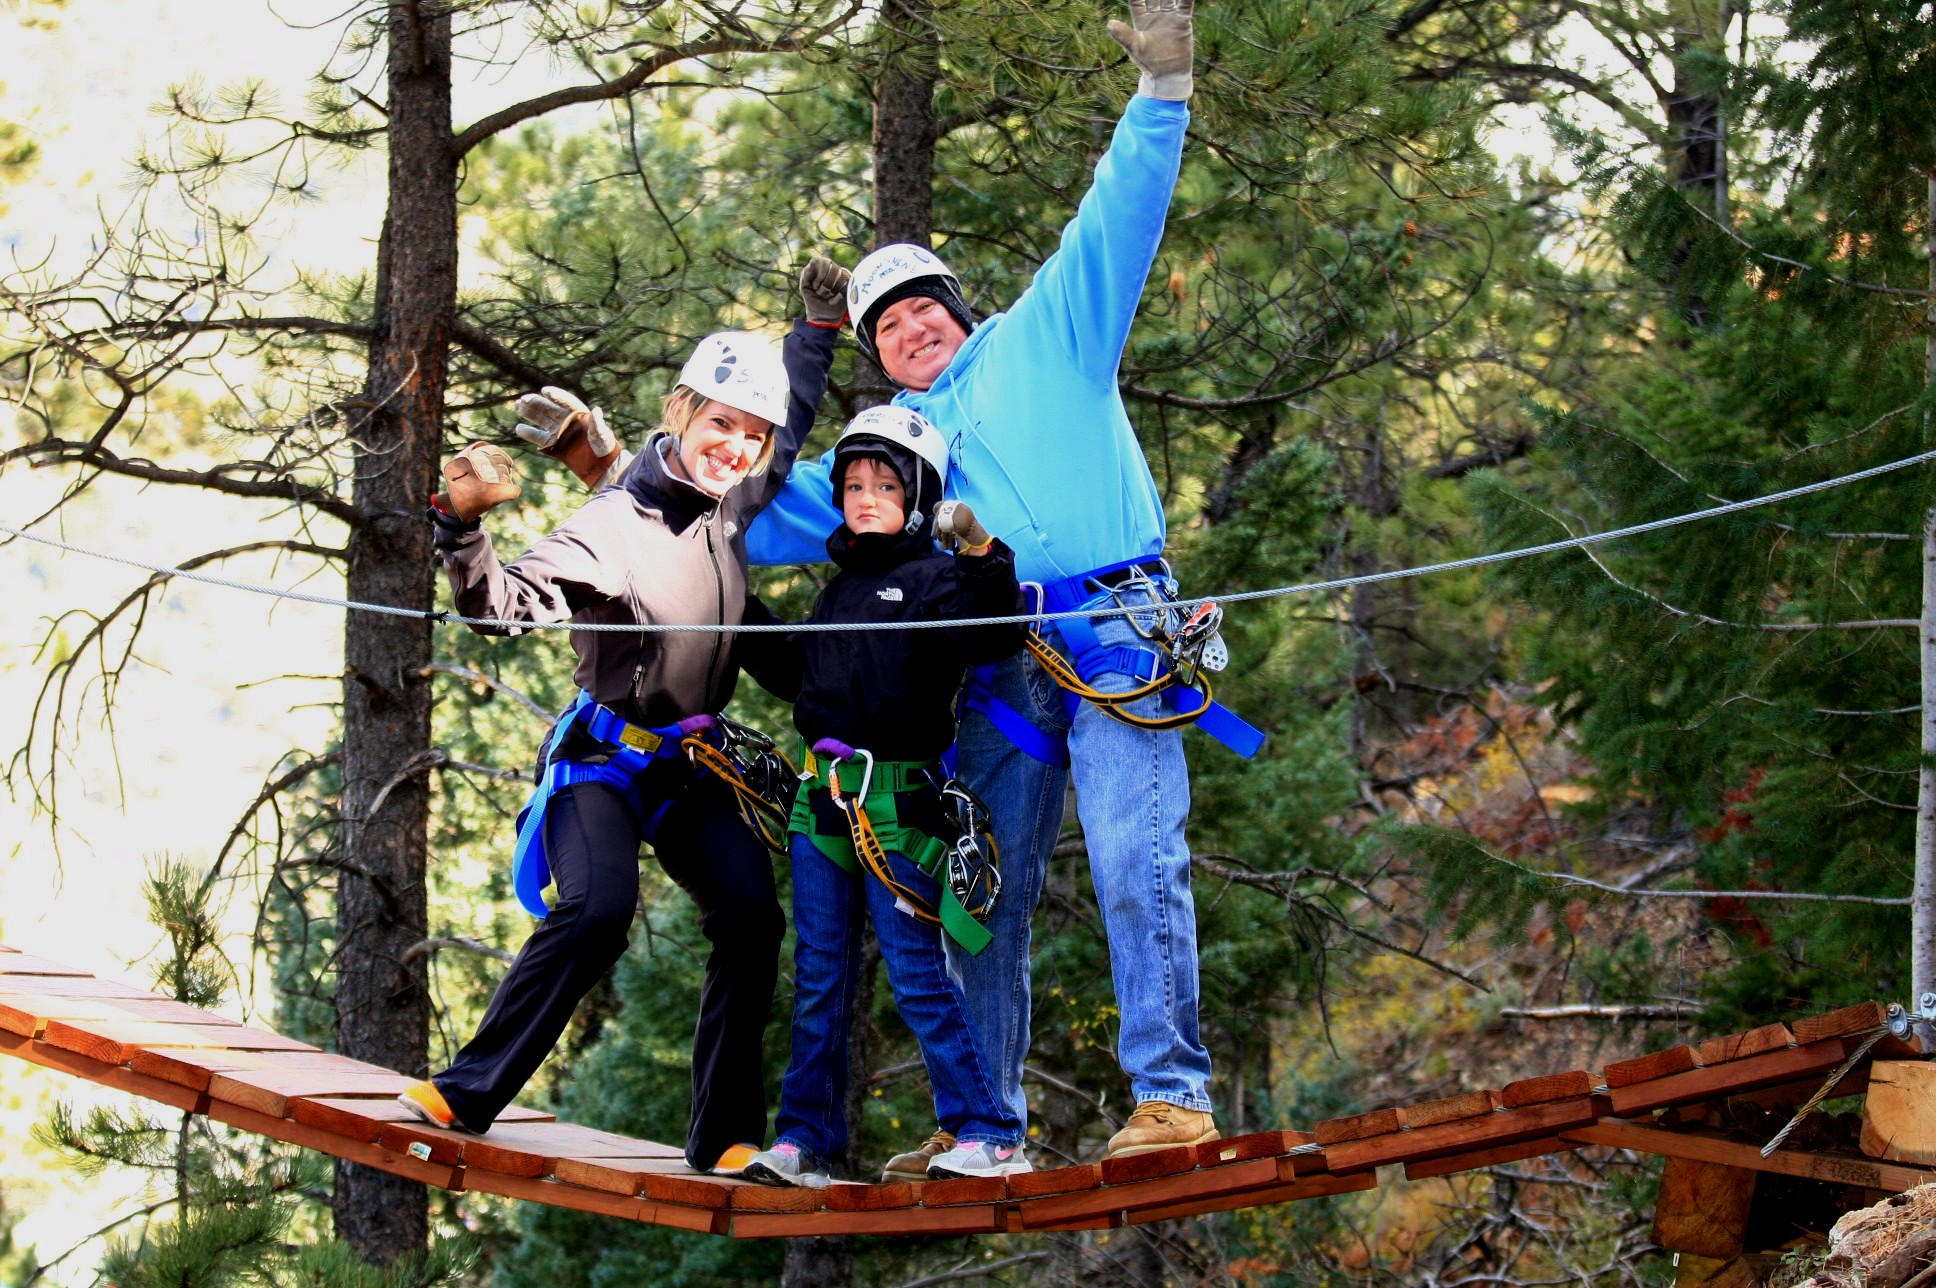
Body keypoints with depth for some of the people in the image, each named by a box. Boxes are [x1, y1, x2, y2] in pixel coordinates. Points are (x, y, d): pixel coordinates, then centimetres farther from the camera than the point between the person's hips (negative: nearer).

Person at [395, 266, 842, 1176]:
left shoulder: (731, 505, 3)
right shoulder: (616, 527, -17)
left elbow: (795, 420, 25)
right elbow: (507, 604, -28)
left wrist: (818, 325, 24)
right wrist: (461, 528, -44)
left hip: (689, 767, 6)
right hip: (603, 753, -6)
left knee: (752, 919, -11)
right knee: (597, 909, -29)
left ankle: (725, 1136, -5)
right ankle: (468, 1092, -23)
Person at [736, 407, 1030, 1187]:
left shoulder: (933, 580, -3)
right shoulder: (838, 588, 19)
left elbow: (994, 639, -22)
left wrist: (981, 553, -35)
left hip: (898, 801, -7)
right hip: (823, 800, 7)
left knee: (916, 971, -7)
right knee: (819, 978, 7)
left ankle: (992, 1136, -2)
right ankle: (804, 1138, 11)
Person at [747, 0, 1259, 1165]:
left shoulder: (1046, 340, 14)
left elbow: (1118, 222, 7)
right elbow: (773, 517, 24)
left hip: (1115, 638, -5)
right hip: (997, 671, 5)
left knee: (1136, 864, -15)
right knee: (986, 892, 3)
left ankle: (1173, 1092, -14)